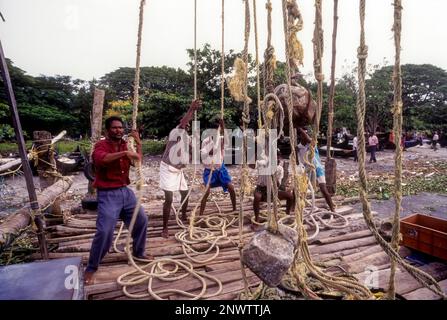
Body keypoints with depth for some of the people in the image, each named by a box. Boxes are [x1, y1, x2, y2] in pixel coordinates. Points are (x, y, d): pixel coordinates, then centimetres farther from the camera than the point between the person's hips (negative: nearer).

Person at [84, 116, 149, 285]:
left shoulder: (125, 145, 9)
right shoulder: (101, 145, -12)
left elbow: (138, 161, 12)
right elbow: (100, 158, -35)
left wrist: (138, 143, 2)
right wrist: (124, 153, -39)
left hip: (125, 191, 7)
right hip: (108, 194, -7)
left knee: (142, 220, 13)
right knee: (104, 231, -11)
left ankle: (139, 252, 35)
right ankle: (91, 268, 10)